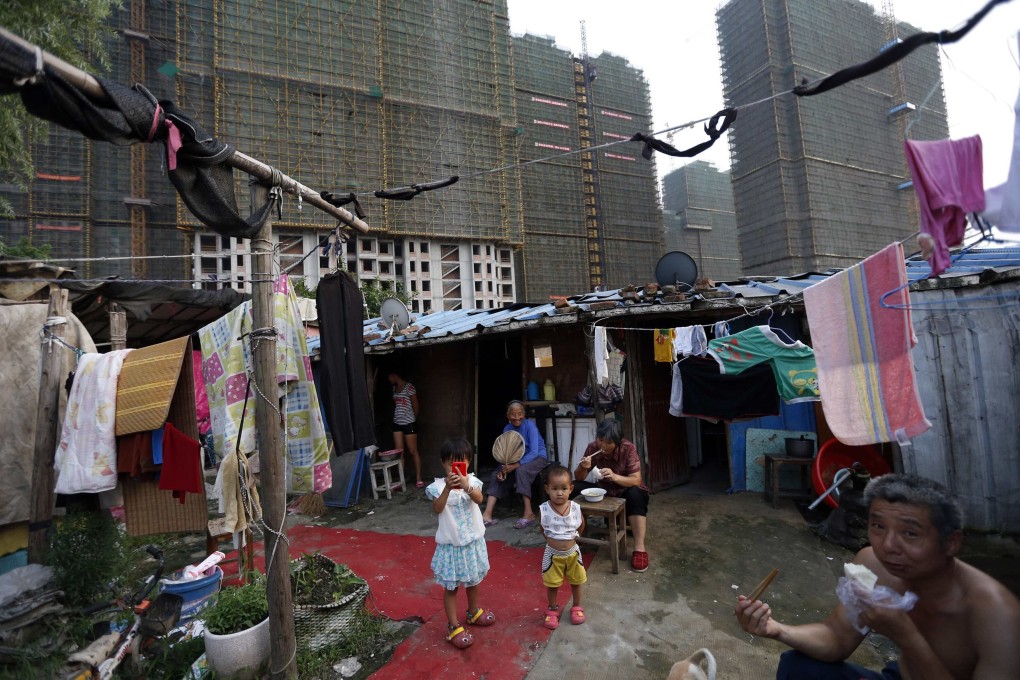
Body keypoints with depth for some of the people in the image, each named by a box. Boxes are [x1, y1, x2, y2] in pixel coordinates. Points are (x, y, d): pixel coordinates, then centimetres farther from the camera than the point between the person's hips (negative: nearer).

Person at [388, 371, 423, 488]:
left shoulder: (409, 387, -11)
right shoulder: (394, 388, 11)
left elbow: (415, 405, -5)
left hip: (408, 423, -6)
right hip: (397, 423, 6)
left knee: (413, 452, 1)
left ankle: (418, 478, 10)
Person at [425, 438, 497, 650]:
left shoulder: (472, 481, -10)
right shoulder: (438, 486, -16)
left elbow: (479, 499, -28)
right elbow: (437, 509, -30)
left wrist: (466, 486, -50)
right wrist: (448, 488, -46)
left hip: (473, 540, 3)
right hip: (451, 544, -3)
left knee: (472, 580, 23)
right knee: (451, 587, 8)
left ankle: (473, 613, 46)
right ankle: (454, 628, 25)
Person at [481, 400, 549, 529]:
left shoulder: (530, 425, -20)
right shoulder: (507, 428, -5)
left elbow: (534, 452, -27)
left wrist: (515, 465, -36)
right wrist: (504, 468, -26)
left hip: (538, 457, -6)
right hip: (518, 459, 6)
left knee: (521, 471, -34)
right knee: (497, 474, -12)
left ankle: (529, 514, -30)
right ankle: (487, 515, -17)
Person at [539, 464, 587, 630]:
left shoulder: (575, 508, -18)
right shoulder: (544, 509, -21)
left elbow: (581, 525, 4)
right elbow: (543, 529, -1)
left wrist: (572, 537, 4)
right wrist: (552, 539, -2)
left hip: (572, 553, 1)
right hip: (553, 554, -1)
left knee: (576, 581, 20)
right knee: (552, 583, 15)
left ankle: (577, 607, 43)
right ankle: (553, 610, 37)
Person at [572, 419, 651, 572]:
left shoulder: (628, 448, -23)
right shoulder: (593, 448, -14)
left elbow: (636, 481, -25)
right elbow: (578, 478, -9)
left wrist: (614, 476, -43)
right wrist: (582, 467, -33)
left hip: (625, 492, -3)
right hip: (604, 491, 3)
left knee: (635, 494, -37)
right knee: (574, 487, -19)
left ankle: (639, 548, -29)